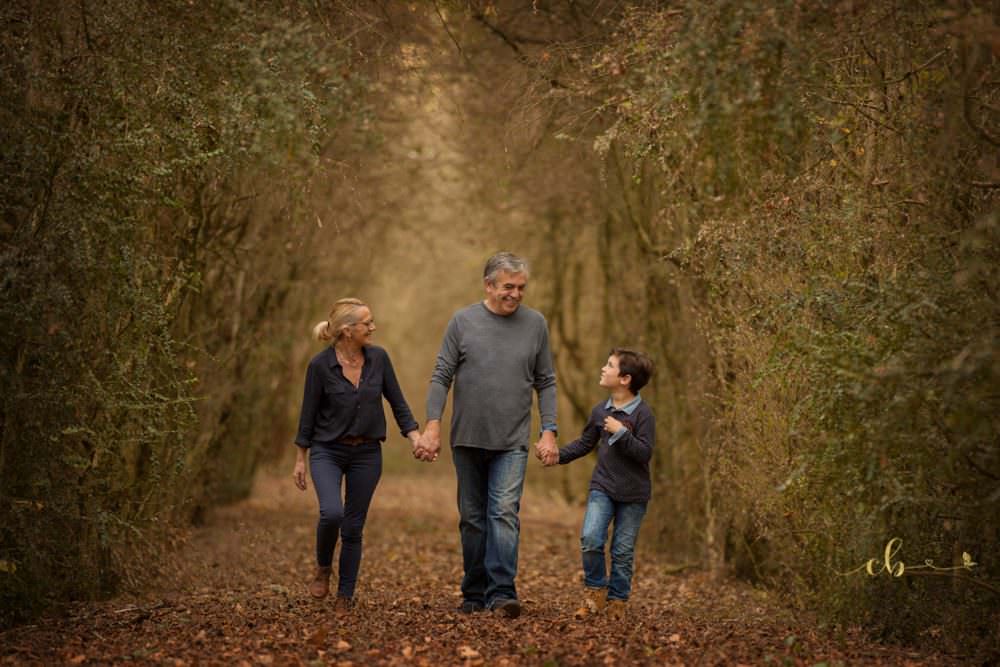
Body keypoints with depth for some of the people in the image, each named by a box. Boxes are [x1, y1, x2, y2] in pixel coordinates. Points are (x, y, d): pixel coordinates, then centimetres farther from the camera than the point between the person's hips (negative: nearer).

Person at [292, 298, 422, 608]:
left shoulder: (378, 358, -4)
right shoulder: (320, 365, -12)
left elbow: (398, 403, 4)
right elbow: (308, 414, -3)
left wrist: (416, 439, -8)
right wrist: (300, 460, 1)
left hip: (367, 454, 3)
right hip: (327, 452, -3)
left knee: (353, 527, 5)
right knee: (332, 513, -24)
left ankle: (345, 596, 17)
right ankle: (323, 567, 5)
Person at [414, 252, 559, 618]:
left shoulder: (535, 324, 3)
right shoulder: (463, 321, 0)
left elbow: (546, 383, 7)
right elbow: (441, 377, 0)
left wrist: (549, 431, -1)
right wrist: (432, 427, -9)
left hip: (512, 441, -1)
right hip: (467, 438, 1)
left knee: (505, 513, -14)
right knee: (472, 518, 9)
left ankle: (501, 593, -18)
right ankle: (474, 593, 19)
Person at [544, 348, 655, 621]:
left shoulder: (642, 414, -10)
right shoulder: (600, 410, 5)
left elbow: (645, 453, -17)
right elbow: (585, 443, 17)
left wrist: (621, 432, -24)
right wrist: (559, 456, 6)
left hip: (632, 494, -3)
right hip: (602, 487, 3)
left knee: (623, 551, 3)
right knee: (590, 539, -15)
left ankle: (617, 602, 17)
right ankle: (595, 592, 2)